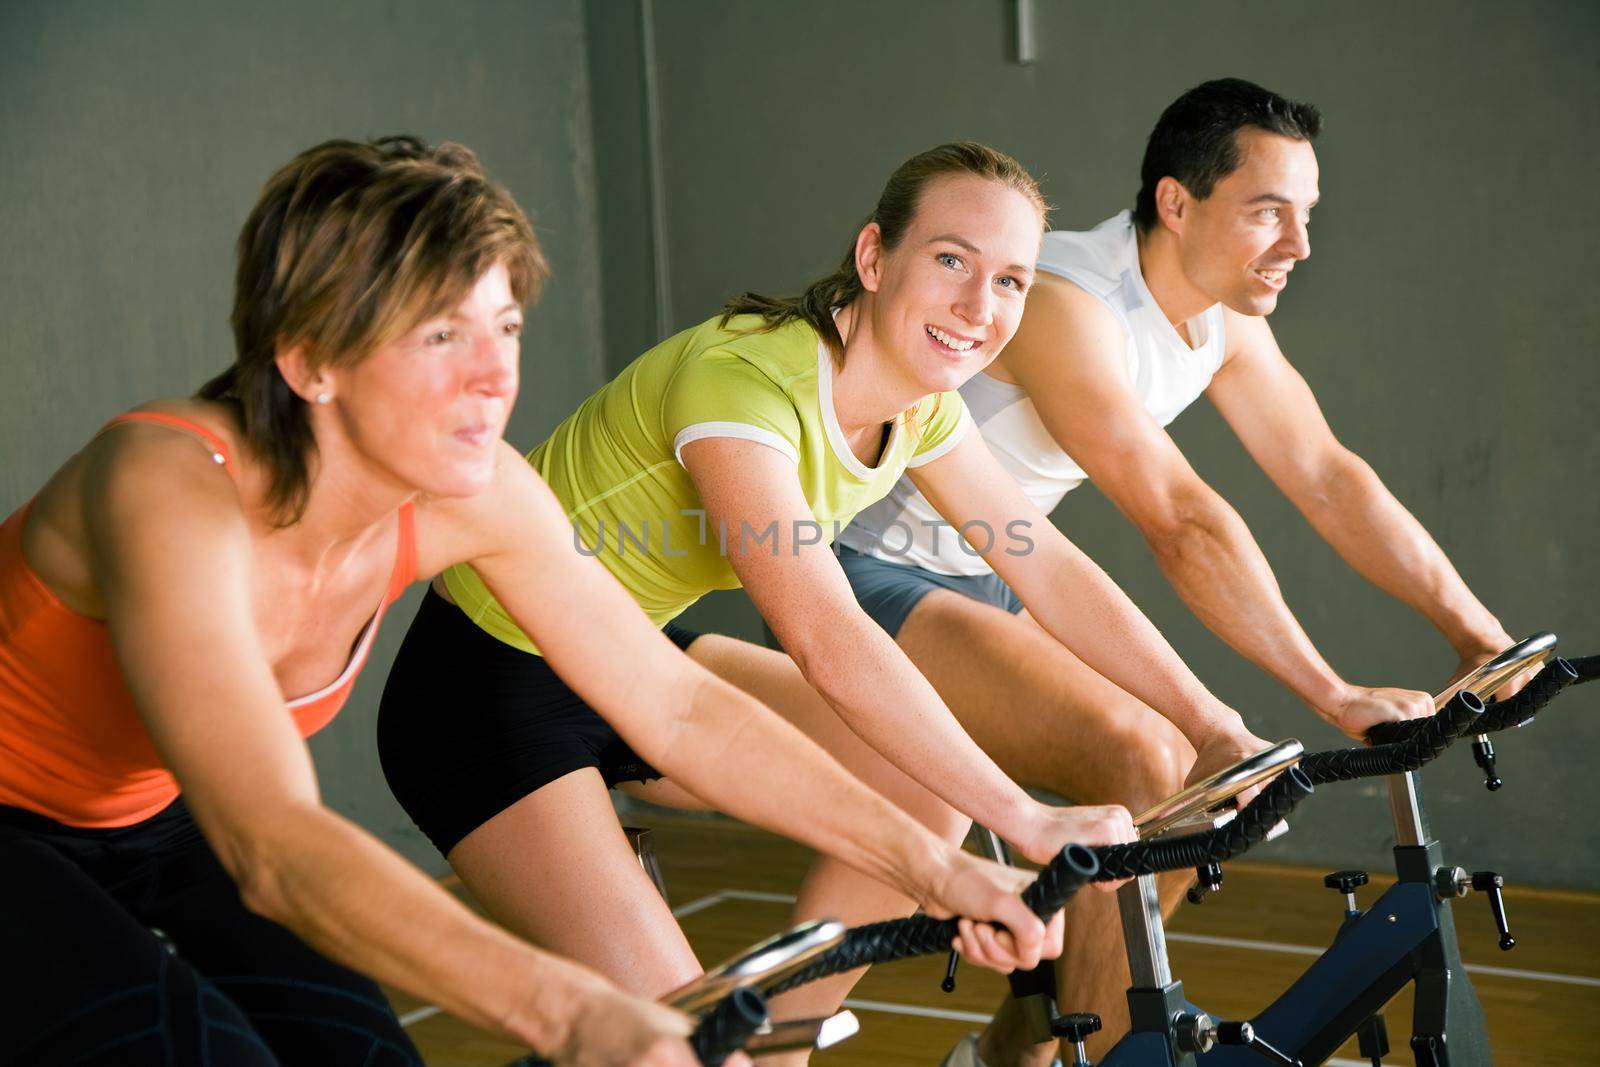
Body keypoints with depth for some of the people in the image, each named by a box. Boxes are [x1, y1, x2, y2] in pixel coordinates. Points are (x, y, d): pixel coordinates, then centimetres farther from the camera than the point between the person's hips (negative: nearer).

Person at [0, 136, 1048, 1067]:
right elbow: (275, 849, -47)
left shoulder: (473, 497, -18)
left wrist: (930, 864, -16)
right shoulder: (172, 489, -36)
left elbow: (679, 707, -10)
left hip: (149, 820, 6)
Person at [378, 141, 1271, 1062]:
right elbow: (826, 640, -37)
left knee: (930, 785, 0)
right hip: (493, 683, -8)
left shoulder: (921, 404, -4)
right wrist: (1027, 821, -37)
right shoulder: (744, 376, -30)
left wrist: (1215, 724, -1)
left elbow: (1050, 568, 3)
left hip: (632, 670, 8)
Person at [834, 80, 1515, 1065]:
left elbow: (1330, 477, 2)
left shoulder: (1226, 322, 1)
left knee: (1207, 774, 2)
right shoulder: (1068, 304, -27)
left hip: (978, 581, 9)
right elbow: (1183, 524, -33)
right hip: (866, 579, -9)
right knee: (1142, 759, -25)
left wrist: (1482, 634, -3)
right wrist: (1335, 699, -33)